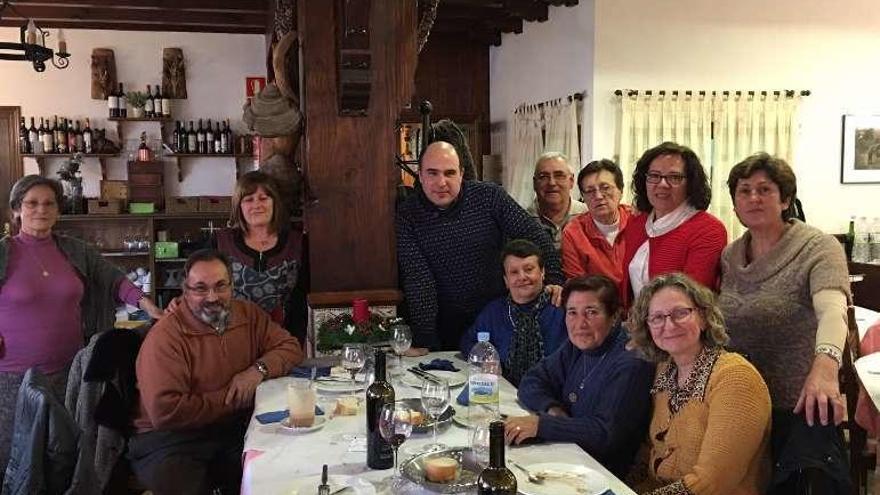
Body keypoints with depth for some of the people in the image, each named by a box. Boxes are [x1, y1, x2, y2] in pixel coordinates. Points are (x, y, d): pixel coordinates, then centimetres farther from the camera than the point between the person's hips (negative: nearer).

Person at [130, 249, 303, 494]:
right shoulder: (165, 337, -15)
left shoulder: (249, 315, 6)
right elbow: (165, 411, -23)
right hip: (173, 437, -5)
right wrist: (231, 399, -11)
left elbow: (290, 347, 11)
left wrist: (259, 369, -11)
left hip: (236, 428, 5)